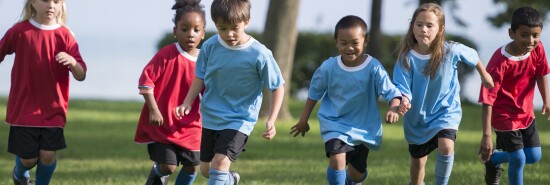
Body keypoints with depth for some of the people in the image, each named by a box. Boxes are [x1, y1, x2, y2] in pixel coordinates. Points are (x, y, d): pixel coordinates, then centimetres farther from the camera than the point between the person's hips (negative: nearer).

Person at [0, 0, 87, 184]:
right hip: (24, 109, -1)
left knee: (48, 154, -7)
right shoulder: (20, 31, -6)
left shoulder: (65, 36, -4)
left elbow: (81, 75, -9)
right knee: (29, 158, 3)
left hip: (53, 109, 1)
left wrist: (73, 62, -31)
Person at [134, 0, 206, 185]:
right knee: (168, 166, -10)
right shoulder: (167, 54, -13)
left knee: (192, 167, 5)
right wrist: (153, 109, -20)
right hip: (161, 123, -4)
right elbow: (145, 79, -14)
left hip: (189, 126, 4)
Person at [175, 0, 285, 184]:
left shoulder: (259, 54, -19)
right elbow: (200, 77, 6)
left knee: (220, 164, -23)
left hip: (240, 121, -5)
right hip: (211, 119, 5)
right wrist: (187, 103, -9)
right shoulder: (210, 46, -9)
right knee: (206, 169, 17)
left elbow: (277, 88, -9)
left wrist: (271, 120, -18)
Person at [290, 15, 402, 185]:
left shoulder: (374, 68, -19)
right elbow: (314, 93, 2)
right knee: (337, 159, -26)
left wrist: (394, 108, -47)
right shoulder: (328, 68, -14)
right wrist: (303, 120, 9)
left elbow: (391, 91, -24)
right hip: (335, 124, -1)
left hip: (364, 127, 1)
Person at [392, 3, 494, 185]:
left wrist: (484, 75, 18)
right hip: (417, 114, 2)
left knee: (446, 146, -27)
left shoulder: (451, 51, -20)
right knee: (418, 160, 17)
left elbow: (472, 57, 1)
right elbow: (402, 86, -24)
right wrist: (403, 100, -48)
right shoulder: (407, 57, -21)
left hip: (446, 110, -2)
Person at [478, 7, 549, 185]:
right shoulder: (500, 63, -31)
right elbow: (487, 100, -28)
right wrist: (486, 136, -30)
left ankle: (493, 160, 31)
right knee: (518, 160, -11)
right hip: (504, 115, -6)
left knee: (533, 157, 7)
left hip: (526, 113, 6)